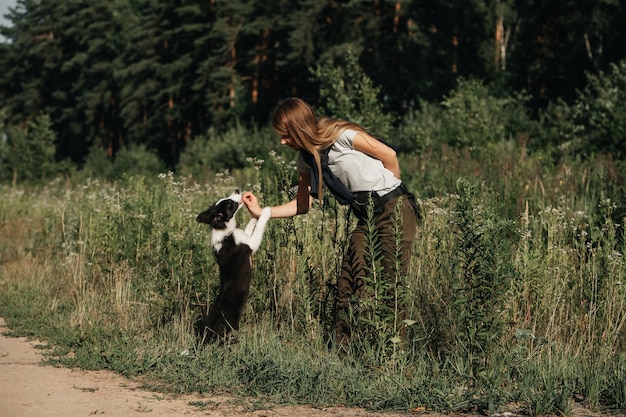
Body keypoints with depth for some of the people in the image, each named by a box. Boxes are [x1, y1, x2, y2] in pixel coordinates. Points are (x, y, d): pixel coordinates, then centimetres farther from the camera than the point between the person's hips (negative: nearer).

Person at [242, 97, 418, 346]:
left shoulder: (342, 136, -16)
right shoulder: (307, 158, 6)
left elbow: (388, 155, -7)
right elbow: (302, 204, 9)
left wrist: (386, 189, 5)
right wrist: (261, 212, 0)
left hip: (395, 210, -7)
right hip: (366, 217, 7)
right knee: (348, 283, -2)